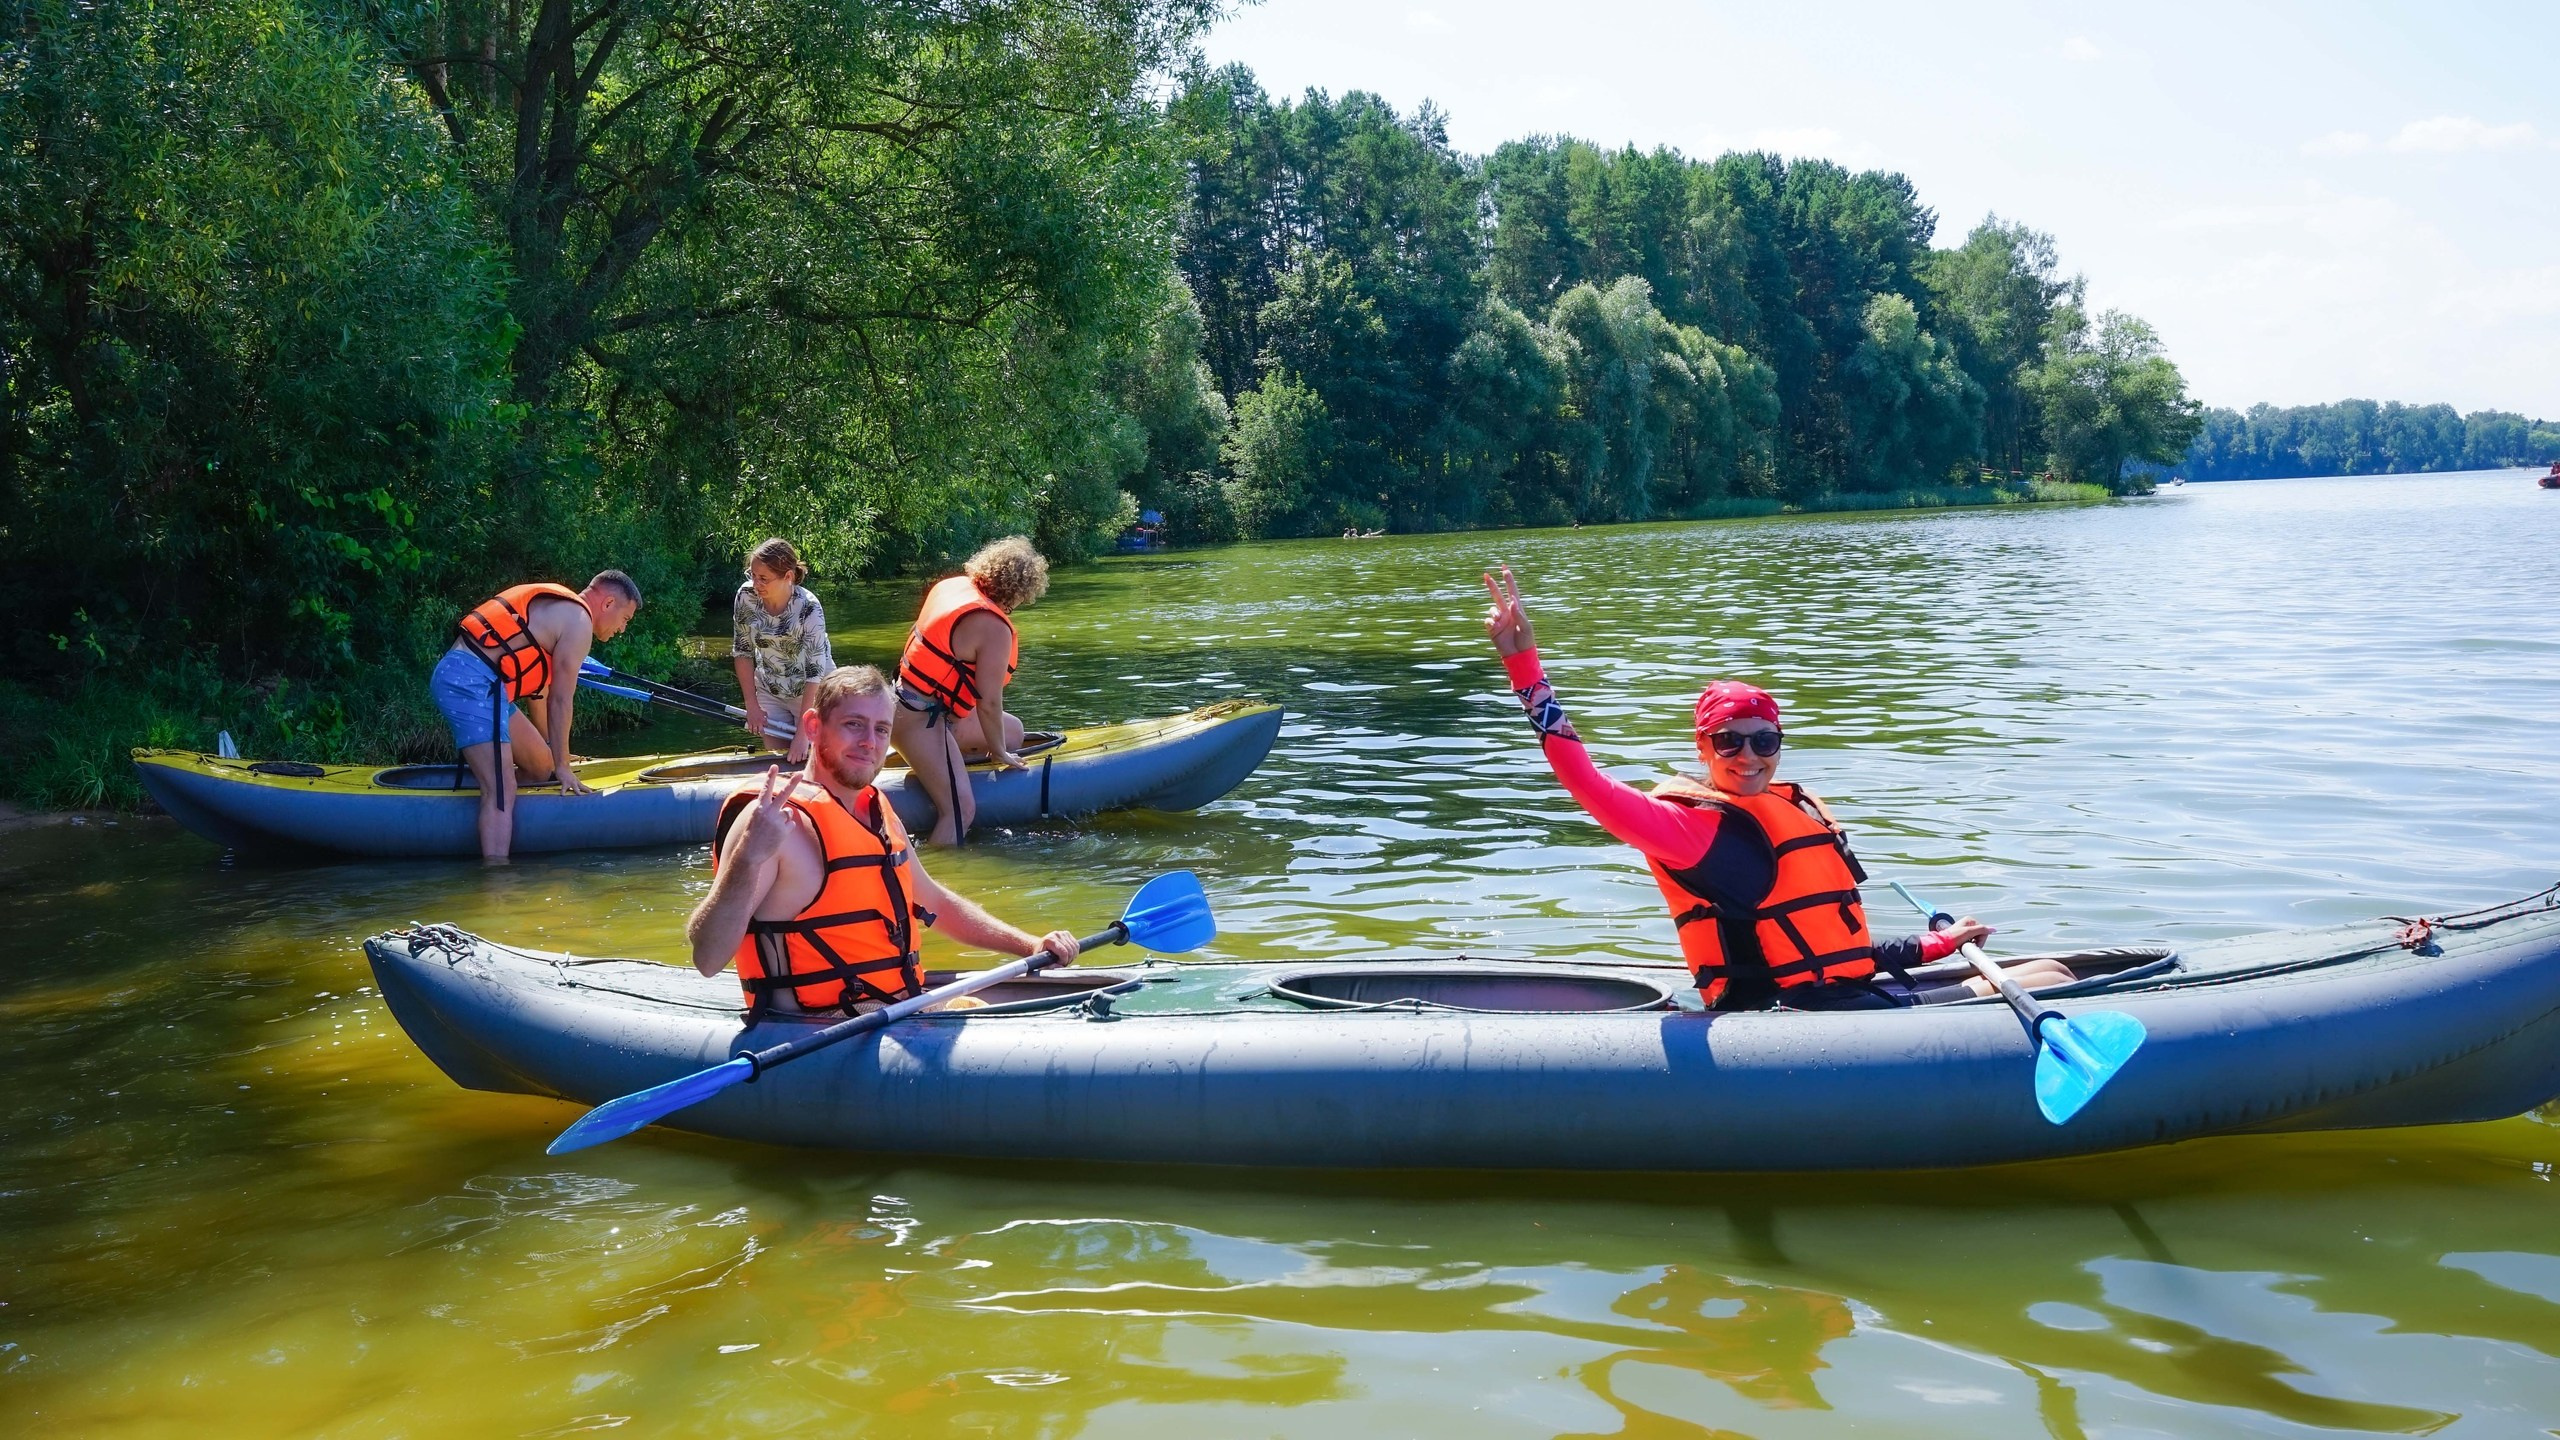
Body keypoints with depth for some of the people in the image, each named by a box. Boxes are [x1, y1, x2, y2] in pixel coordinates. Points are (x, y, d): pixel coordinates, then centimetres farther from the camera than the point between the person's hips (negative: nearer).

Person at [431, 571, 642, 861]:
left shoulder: (559, 605, 24)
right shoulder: (579, 621, -5)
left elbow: (543, 688, 31)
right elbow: (561, 701, -5)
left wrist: (555, 755, 39)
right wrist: (563, 766, 2)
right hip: (469, 682, -11)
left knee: (541, 768, 15)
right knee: (502, 790, -20)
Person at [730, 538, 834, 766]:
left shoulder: (808, 609, -29)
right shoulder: (746, 597, -17)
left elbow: (815, 673, -27)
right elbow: (742, 651, -5)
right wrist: (752, 706, -7)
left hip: (813, 692, -3)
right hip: (769, 693, 4)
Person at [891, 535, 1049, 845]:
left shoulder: (953, 585, 3)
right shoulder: (994, 628, -21)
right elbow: (988, 703, -18)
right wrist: (999, 754, 0)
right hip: (921, 720, -9)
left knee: (1013, 731, 20)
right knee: (960, 809, -17)